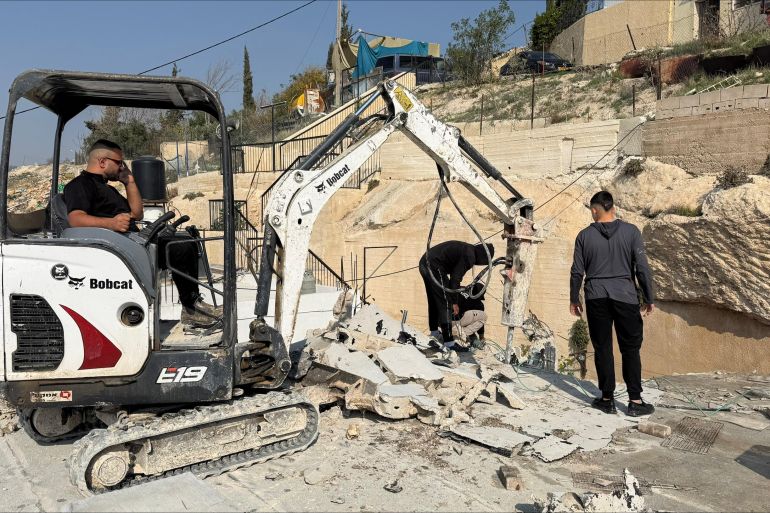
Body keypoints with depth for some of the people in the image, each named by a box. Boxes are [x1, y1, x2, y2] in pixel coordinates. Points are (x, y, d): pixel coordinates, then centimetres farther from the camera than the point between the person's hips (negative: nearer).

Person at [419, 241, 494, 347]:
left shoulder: (466, 248, 18)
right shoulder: (470, 256, -11)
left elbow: (454, 273, 27)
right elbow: (456, 278, -13)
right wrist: (454, 302, -6)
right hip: (434, 267, -10)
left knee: (433, 300, 24)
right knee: (445, 303, -5)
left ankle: (434, 333, 41)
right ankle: (448, 342, -4)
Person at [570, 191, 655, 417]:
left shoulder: (585, 235, -1)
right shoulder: (630, 231, -4)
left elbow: (577, 271, 2)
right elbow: (642, 268, -4)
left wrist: (574, 299, 14)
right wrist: (649, 299, 5)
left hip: (596, 298, 1)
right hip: (625, 296, 0)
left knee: (602, 349, 8)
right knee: (630, 349, 7)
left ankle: (607, 398, 14)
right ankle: (635, 401, 9)